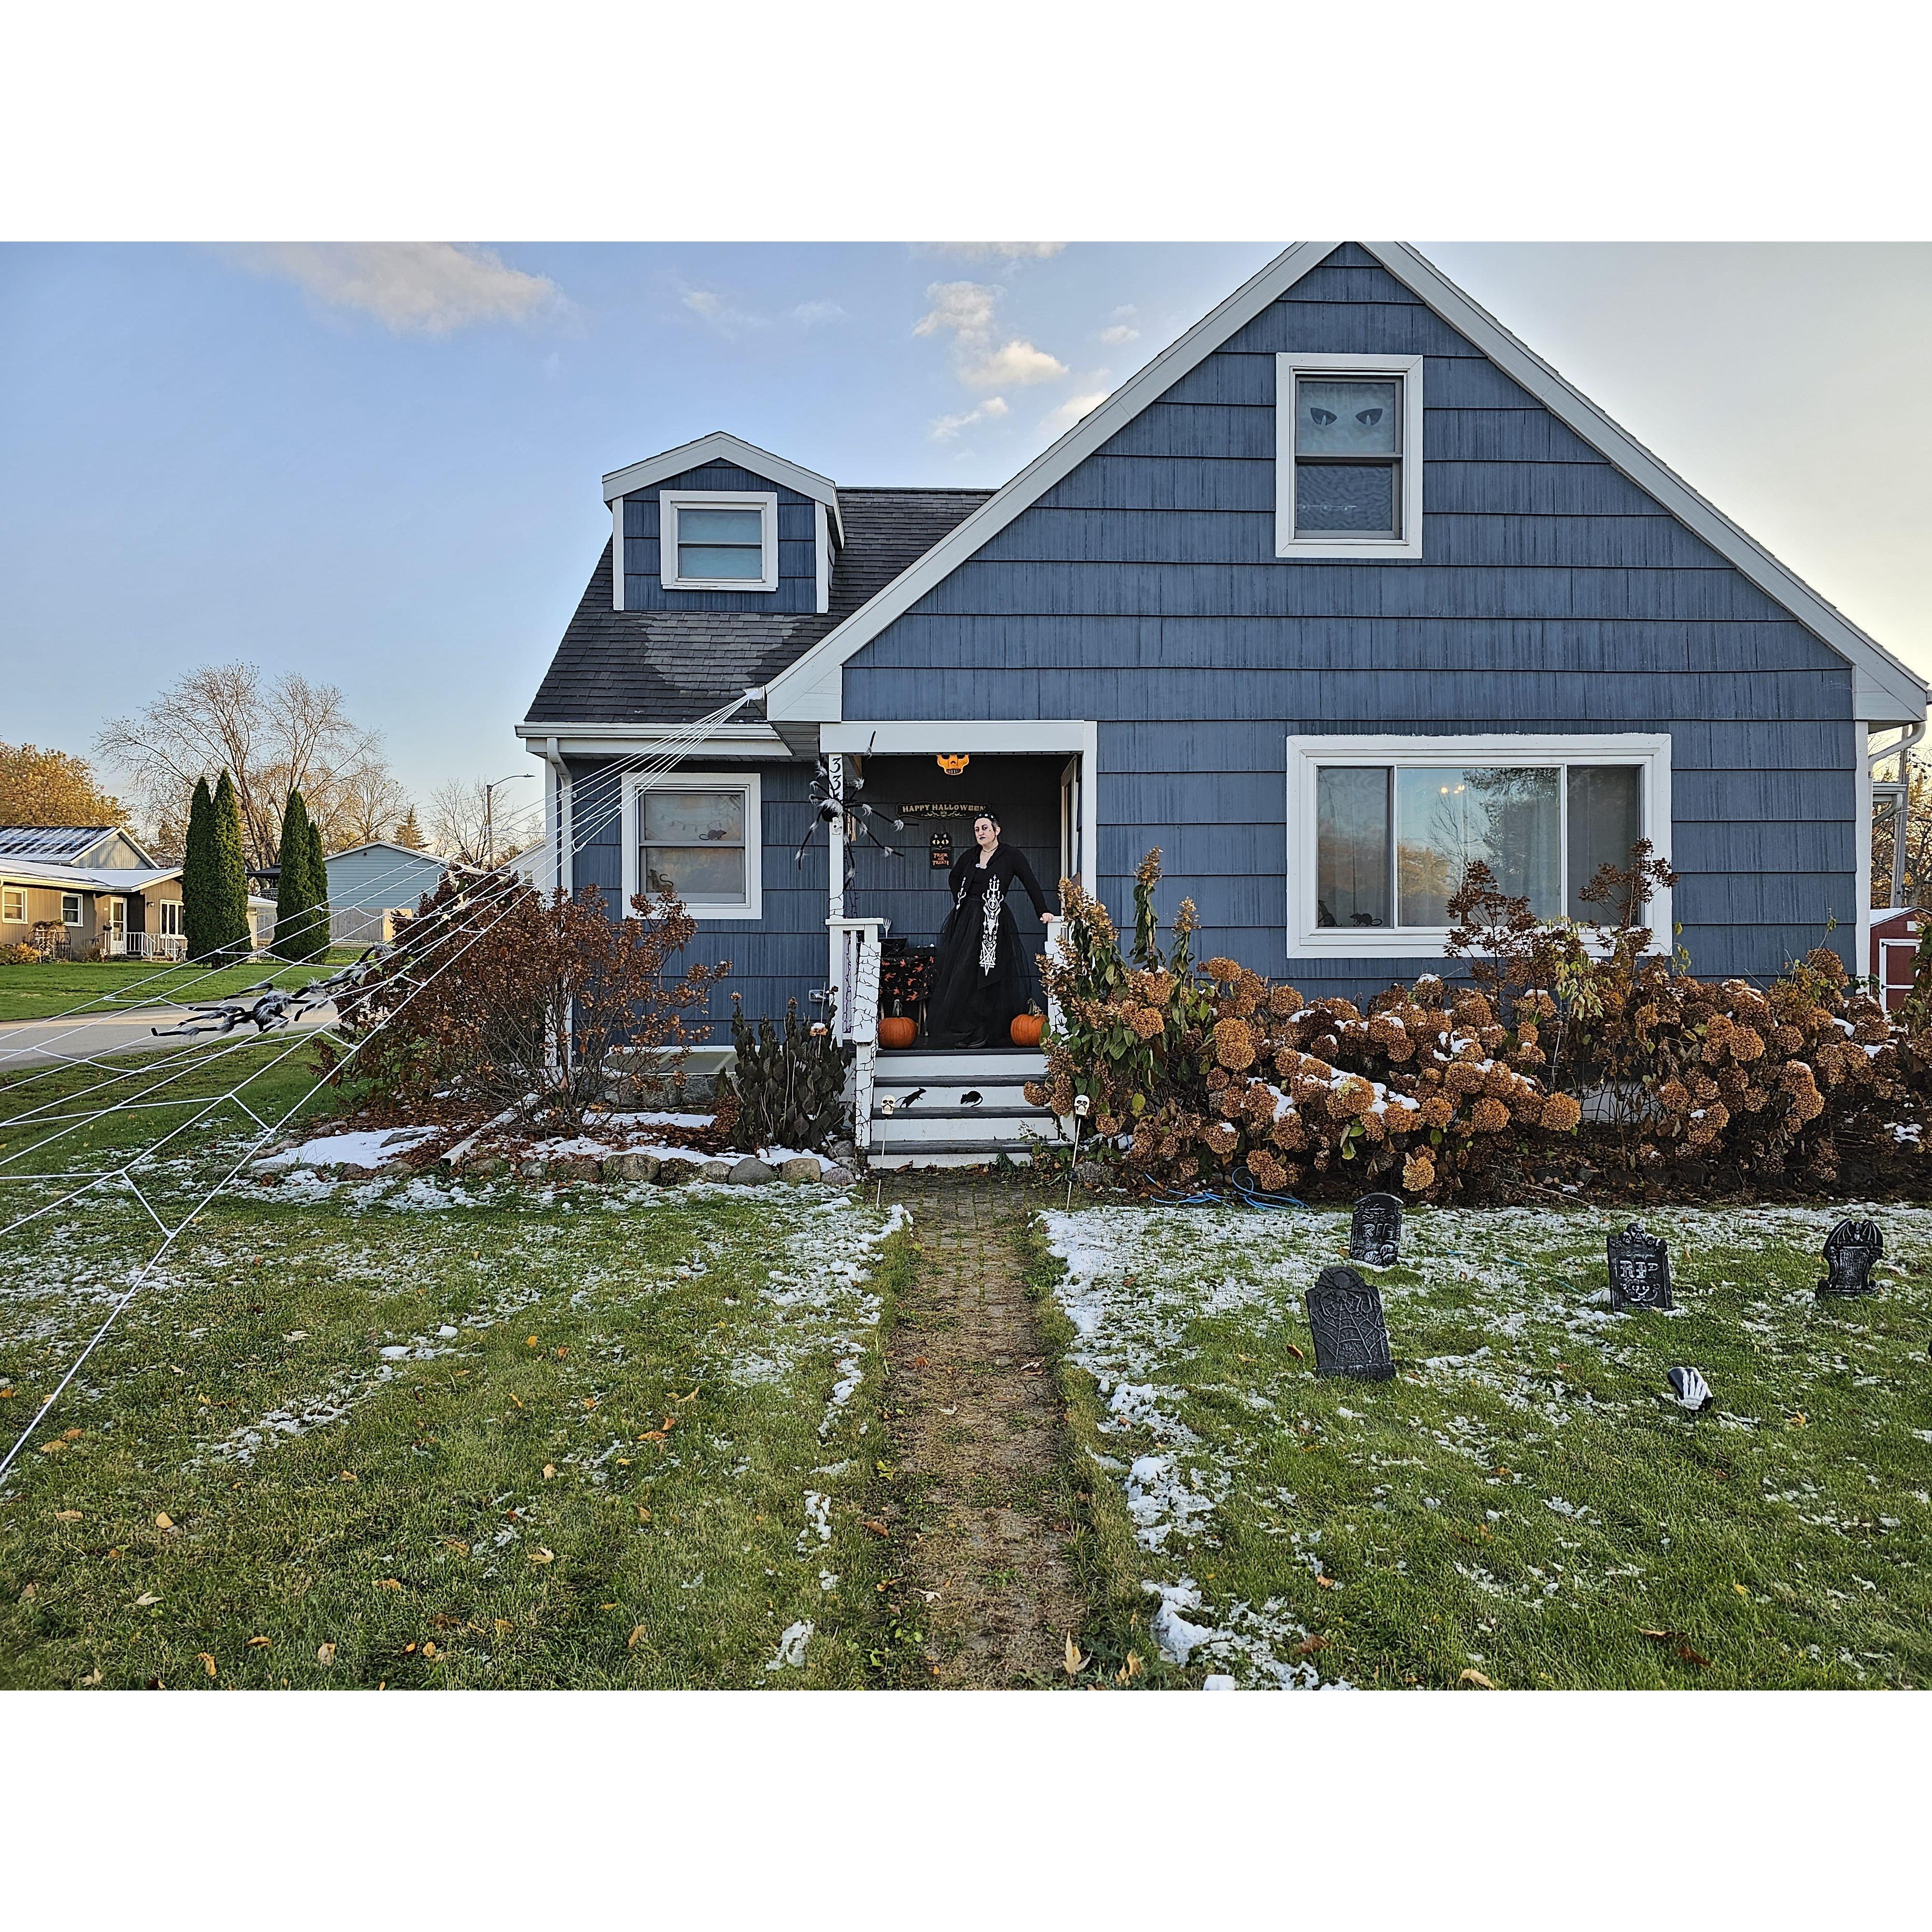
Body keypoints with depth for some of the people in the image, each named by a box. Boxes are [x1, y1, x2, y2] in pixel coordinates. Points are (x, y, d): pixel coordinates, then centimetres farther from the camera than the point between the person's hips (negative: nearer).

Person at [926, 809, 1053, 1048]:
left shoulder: (1012, 855, -3)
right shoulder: (970, 855, 9)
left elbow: (1032, 884, -3)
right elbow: (953, 878, 26)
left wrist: (1043, 911, -11)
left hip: (995, 924, -4)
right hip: (966, 921, 4)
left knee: (989, 979, -3)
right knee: (960, 975, 2)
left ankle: (985, 1033, 3)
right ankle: (960, 1030, 9)